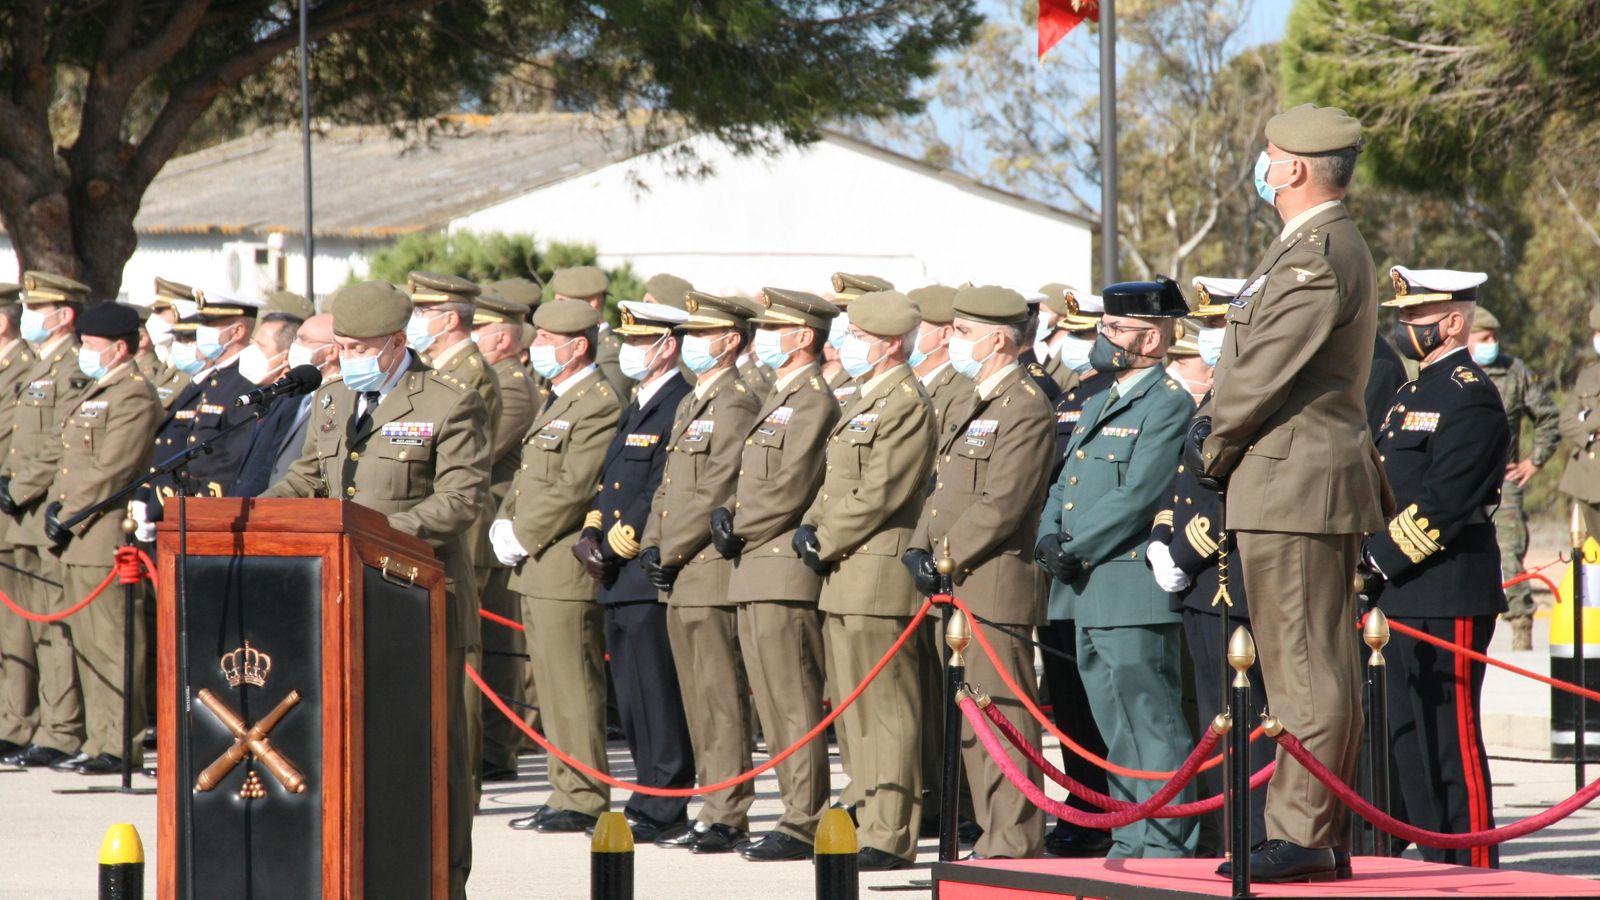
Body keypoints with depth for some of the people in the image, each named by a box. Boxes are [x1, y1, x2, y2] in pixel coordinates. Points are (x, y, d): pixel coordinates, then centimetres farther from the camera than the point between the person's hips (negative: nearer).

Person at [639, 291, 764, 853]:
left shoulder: (737, 406, -11)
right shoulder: (689, 406, 20)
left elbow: (716, 495, -16)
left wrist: (670, 552, -13)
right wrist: (651, 546, 8)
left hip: (713, 571, -10)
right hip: (679, 578, 10)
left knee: (721, 699, -8)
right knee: (698, 700, 10)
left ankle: (727, 817, -7)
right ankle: (712, 810, 14)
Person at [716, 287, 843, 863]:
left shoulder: (814, 401, -12)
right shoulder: (779, 399, 21)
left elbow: (791, 491, -18)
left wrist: (737, 533, -10)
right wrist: (727, 512, 4)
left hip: (785, 572, -10)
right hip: (756, 576, 10)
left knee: (794, 706, -8)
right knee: (772, 705, 11)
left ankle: (803, 826, -7)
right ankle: (800, 814, 15)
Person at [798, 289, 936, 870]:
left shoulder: (905, 404, -12)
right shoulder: (865, 402, 20)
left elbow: (880, 494, -18)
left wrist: (826, 544, -11)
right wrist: (810, 526, 5)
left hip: (879, 578, -10)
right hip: (845, 582, 10)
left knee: (884, 711, -8)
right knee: (853, 711, 13)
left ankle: (890, 837, -8)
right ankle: (870, 817, 19)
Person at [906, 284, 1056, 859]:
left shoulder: (1026, 410, -12)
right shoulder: (971, 407, 20)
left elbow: (1001, 505, -19)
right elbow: (942, 488, 21)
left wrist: (945, 559, -15)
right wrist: (919, 548, 5)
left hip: (994, 586, -10)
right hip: (957, 590, 10)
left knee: (1002, 717, -9)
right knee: (968, 721, 12)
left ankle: (1015, 846, -7)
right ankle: (994, 836, 18)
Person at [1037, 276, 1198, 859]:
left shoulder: (1168, 405, -9)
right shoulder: (1101, 404, 20)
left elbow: (1138, 497, -18)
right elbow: (1065, 486, 20)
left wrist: (1073, 548, -15)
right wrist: (1050, 538, 1)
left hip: (1133, 592, -9)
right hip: (1088, 594, 9)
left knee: (1152, 726, -8)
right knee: (1115, 730, 12)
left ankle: (1168, 847, -7)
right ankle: (1133, 839, 17)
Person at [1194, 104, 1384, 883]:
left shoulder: (1322, 254, -16)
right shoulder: (1307, 246, 19)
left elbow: (1268, 369, -18)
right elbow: (1257, 360, 22)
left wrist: (1214, 448, -5)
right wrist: (1218, 432, 8)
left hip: (1296, 489, -11)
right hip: (1291, 487, 11)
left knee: (1308, 667, -9)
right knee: (1312, 666, 11)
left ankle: (1303, 836, -9)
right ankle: (1318, 834, 15)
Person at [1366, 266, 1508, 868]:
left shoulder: (1471, 400, -12)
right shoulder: (1415, 395, 19)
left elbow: (1443, 502, -19)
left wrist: (1380, 558, -14)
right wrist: (1374, 565, 8)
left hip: (1449, 597, -10)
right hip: (1406, 598, 10)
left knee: (1452, 740, -8)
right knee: (1410, 743, 11)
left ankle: (1474, 873, -4)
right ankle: (1437, 866, 17)